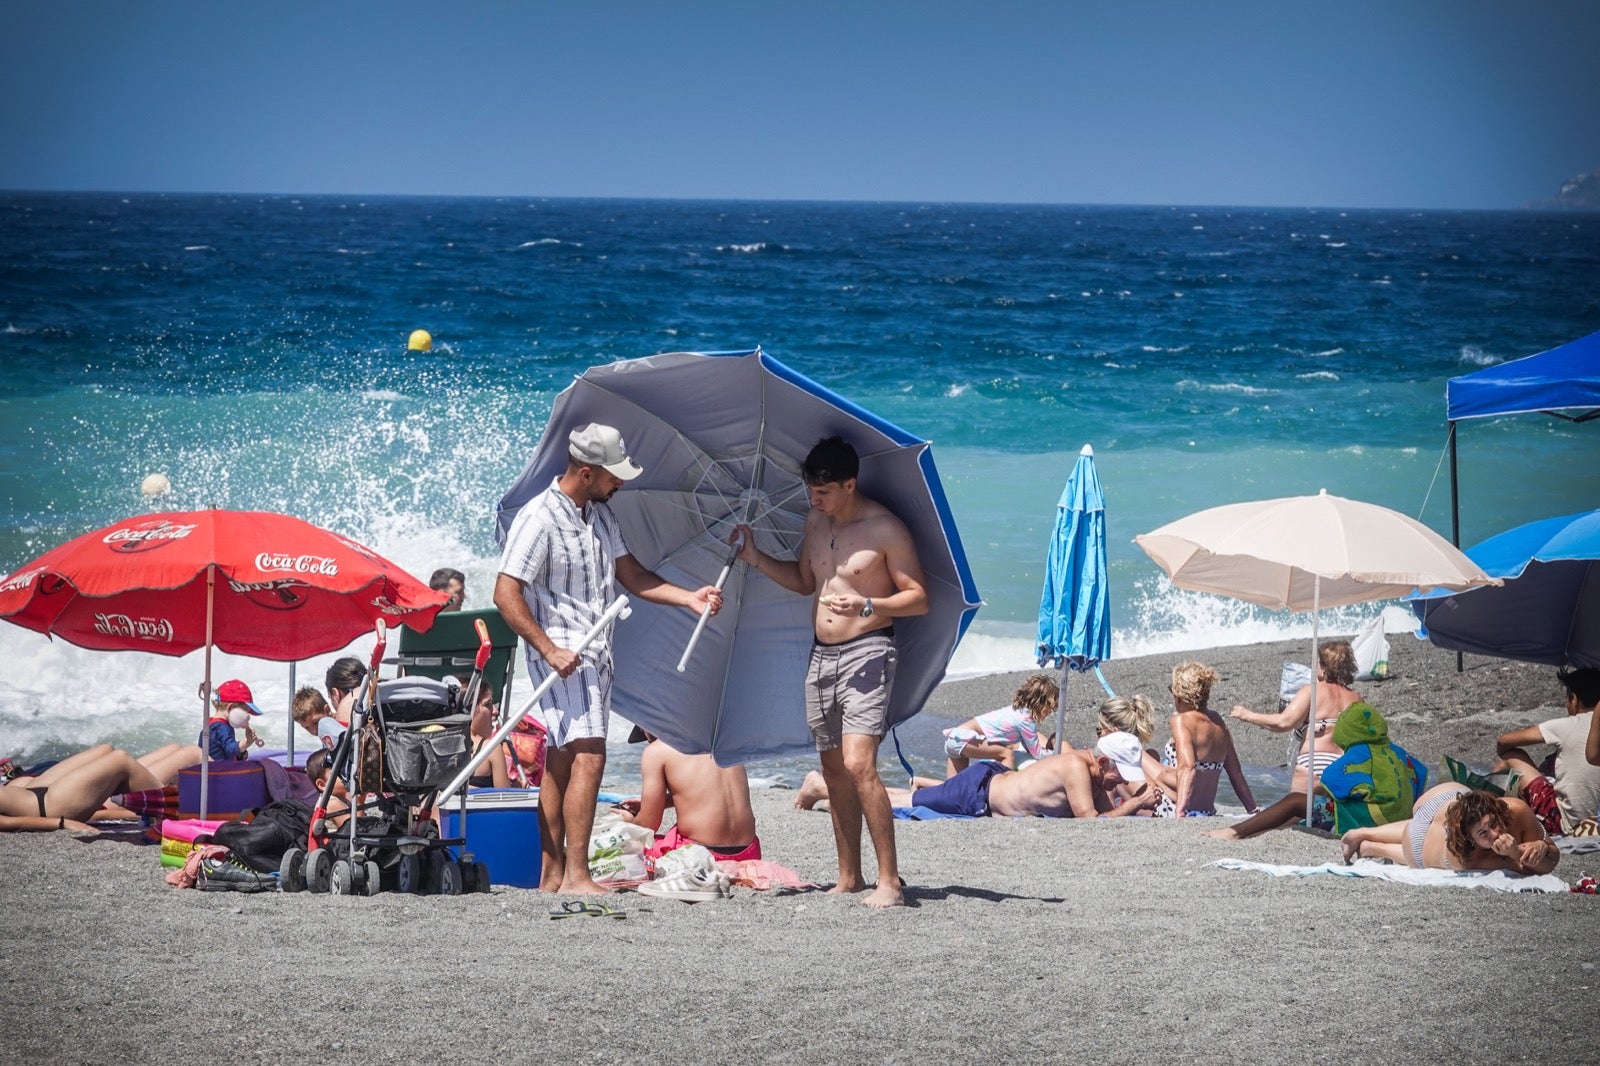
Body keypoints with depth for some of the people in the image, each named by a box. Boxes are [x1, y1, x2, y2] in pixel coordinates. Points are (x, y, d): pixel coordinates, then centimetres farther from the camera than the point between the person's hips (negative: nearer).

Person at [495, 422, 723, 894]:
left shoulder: (600, 514, 12)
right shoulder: (539, 519, -15)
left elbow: (631, 574, 18)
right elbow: (506, 594, -16)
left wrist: (690, 598, 6)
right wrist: (550, 651, -19)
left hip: (596, 655, 9)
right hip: (562, 657, -9)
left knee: (561, 764, 10)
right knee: (589, 757, -17)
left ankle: (552, 876, 13)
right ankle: (576, 876, -18)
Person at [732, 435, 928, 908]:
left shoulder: (885, 528, -10)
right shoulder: (815, 522, 11)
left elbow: (919, 599, -9)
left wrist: (868, 606, -24)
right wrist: (755, 557, 12)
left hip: (867, 652, -7)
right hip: (821, 656, 8)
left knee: (858, 764, -19)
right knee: (834, 770, 9)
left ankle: (889, 881, -16)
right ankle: (849, 878, 17)